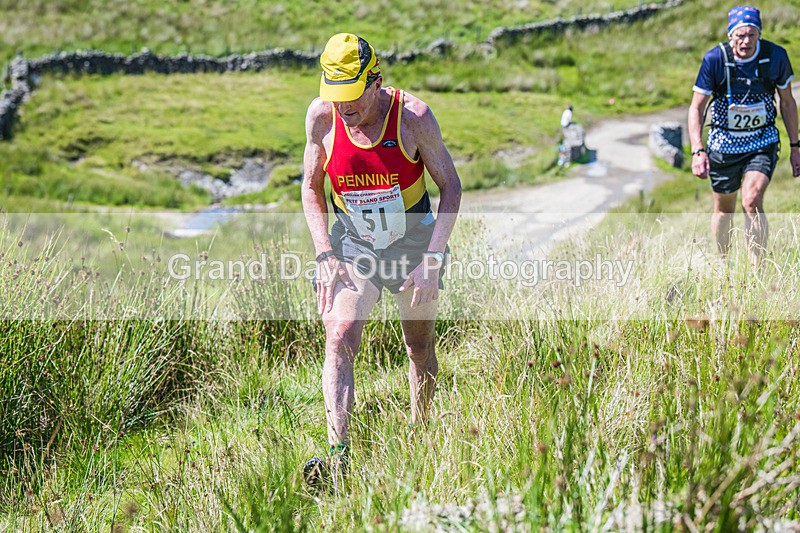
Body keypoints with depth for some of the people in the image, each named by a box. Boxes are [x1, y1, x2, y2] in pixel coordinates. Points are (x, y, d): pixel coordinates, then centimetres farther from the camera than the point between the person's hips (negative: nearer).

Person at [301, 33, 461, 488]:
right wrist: (325, 255, -9)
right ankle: (339, 455, -26)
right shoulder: (321, 117, -13)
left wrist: (432, 260, -17)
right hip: (353, 244, 1)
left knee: (420, 347, 12)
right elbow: (312, 187, 2)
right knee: (340, 338, -20)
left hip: (415, 239, -1)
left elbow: (451, 186, -9)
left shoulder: (413, 116, -19)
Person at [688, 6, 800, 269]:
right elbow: (696, 107, -11)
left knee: (752, 201, -20)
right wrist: (697, 151, -21)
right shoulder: (715, 59, -16)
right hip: (724, 144, 1)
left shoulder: (776, 56, -12)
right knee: (724, 208, 13)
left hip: (762, 142, -1)